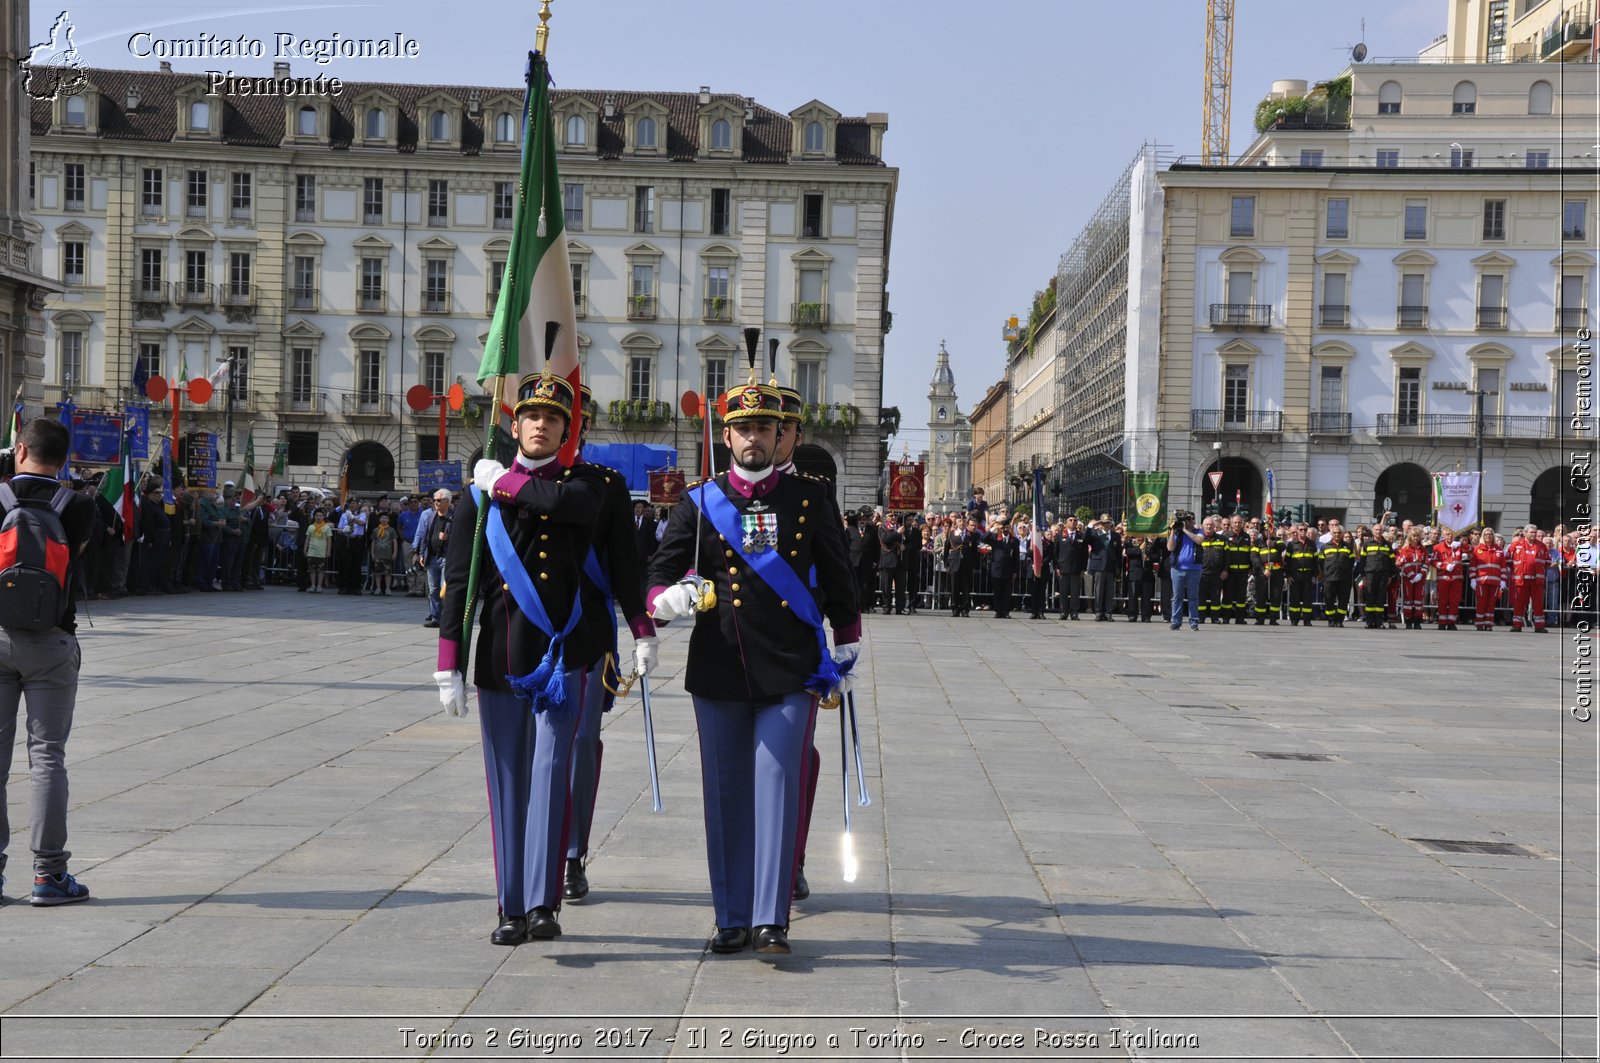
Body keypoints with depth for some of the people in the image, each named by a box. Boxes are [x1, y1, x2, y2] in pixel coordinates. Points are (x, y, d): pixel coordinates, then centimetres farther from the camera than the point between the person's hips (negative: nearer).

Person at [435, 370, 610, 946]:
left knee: (549, 774, -8)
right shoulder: (480, 492, 8)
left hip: (559, 655, -2)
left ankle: (543, 904, -6)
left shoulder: (584, 480, 5)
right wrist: (449, 666, 0)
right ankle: (511, 909, 15)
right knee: (507, 783, 7)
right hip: (498, 656, 2)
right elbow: (456, 583, 6)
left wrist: (506, 483, -7)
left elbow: (574, 503, -22)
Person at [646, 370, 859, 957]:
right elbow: (660, 569, 4)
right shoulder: (699, 502, 6)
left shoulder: (808, 497, 6)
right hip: (718, 668, 2)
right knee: (726, 794, 7)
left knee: (777, 787, -8)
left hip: (790, 669, -1)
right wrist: (667, 597, -19)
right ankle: (732, 918, 18)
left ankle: (771, 920, -3)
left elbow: (836, 574, 14)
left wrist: (846, 648, 16)